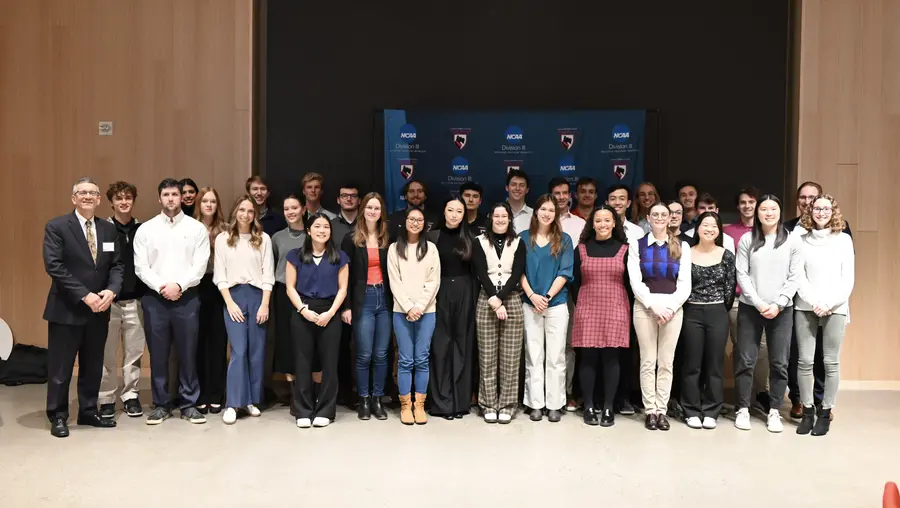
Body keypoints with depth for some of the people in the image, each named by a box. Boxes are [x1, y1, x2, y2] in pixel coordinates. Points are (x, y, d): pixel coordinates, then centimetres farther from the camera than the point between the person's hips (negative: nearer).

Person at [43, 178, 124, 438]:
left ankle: (88, 412, 25)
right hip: (66, 309, -4)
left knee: (93, 366, 13)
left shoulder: (109, 229, 9)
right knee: (60, 367, 4)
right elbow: (54, 266, -14)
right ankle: (57, 416, 18)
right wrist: (84, 296, -20)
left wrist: (111, 291, -13)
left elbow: (117, 265, 7)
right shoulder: (56, 227, -5)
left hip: (99, 309, 5)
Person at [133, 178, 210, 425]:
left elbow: (200, 265, -3)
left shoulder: (197, 228, 4)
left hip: (187, 298, -1)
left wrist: (179, 285, -14)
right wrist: (161, 286, -12)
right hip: (155, 298, 1)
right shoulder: (146, 229, 6)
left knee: (188, 353, 4)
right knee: (158, 354, 7)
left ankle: (189, 404, 14)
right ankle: (161, 404, 18)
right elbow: (140, 267, 0)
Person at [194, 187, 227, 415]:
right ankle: (199, 396, 14)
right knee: (198, 341, 5)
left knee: (218, 341, 5)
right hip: (196, 289, -1)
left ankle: (215, 396, 14)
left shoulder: (225, 230, 5)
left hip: (219, 289, 1)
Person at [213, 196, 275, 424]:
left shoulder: (263, 239, 5)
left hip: (257, 295, 1)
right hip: (233, 296, -1)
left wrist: (265, 304, -6)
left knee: (256, 351, 4)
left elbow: (268, 274, 2)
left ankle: (252, 400, 15)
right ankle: (233, 404, -2)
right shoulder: (223, 238, 5)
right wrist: (230, 303, -7)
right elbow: (219, 274, 2)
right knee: (238, 351, -8)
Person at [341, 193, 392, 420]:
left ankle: (377, 399, 15)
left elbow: (391, 272, 10)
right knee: (364, 355, -2)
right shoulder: (351, 239, 1)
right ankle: (364, 400, 12)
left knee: (381, 354, 5)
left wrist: (394, 300, 2)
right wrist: (346, 306, -7)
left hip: (384, 299, 3)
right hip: (363, 300, -2)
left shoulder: (387, 239, 9)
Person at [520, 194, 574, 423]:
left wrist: (548, 296, -12)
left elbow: (565, 272, -1)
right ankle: (535, 403, 11)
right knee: (533, 356, 4)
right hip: (530, 303, 1)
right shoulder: (524, 238, 6)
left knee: (555, 356, 2)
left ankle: (554, 404, 9)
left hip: (557, 303, 0)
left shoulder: (564, 239, 5)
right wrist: (532, 295, -11)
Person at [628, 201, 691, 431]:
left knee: (666, 362, 3)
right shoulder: (637, 245, 6)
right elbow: (635, 282, -2)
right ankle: (650, 410, 7)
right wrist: (654, 305, -13)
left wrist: (670, 307, -11)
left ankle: (662, 410, 9)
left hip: (673, 307, 1)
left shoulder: (682, 247, 9)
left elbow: (685, 284, 3)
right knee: (648, 361, 0)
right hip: (644, 306, -1)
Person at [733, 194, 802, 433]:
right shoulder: (747, 240, 2)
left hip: (782, 310, 1)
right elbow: (742, 275, -2)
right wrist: (759, 303, -10)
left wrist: (778, 304, -10)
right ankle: (743, 409, 11)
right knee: (745, 360, 1)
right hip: (750, 308, 0)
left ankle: (774, 411, 14)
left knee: (779, 363, 3)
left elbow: (794, 278, 0)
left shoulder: (791, 241, 4)